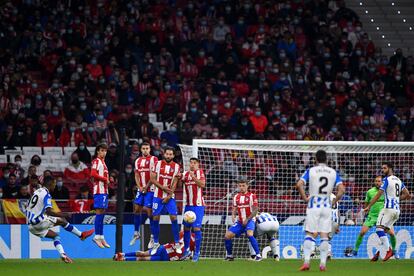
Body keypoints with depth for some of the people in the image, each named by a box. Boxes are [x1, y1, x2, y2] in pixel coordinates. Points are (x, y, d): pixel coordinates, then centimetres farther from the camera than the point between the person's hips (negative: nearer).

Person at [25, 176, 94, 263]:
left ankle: (63, 255, 4)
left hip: (31, 226, 8)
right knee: (62, 220, 3)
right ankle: (81, 235, 12)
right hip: (38, 221, -8)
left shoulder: (37, 192, 15)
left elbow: (28, 207, 24)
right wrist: (63, 215, -19)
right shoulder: (46, 194, -12)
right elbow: (48, 211, -25)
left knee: (55, 236, 16)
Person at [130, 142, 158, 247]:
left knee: (149, 211, -8)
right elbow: (137, 175, 14)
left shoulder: (153, 159, -6)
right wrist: (140, 187, -1)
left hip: (150, 190, -6)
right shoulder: (138, 161, 14)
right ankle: (136, 233, 19)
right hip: (141, 189, 6)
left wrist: (146, 187, -11)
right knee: (136, 209, 5)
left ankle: (153, 237, -2)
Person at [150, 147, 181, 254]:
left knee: (174, 218, -9)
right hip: (158, 196, 0)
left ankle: (177, 244, -3)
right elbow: (152, 179, -2)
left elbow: (174, 183, -2)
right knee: (155, 219, 0)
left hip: (170, 197, 0)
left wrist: (169, 196, -11)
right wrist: (162, 187, -15)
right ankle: (156, 243, 12)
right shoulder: (158, 164, 1)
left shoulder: (176, 166, 2)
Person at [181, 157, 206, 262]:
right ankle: (186, 250, 22)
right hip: (188, 205, 5)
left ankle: (197, 252, -6)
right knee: (186, 227, 10)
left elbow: (202, 184, -17)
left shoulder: (200, 172, -4)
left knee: (196, 228, -10)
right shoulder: (185, 174, 11)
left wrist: (194, 177, -26)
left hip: (198, 205, -5)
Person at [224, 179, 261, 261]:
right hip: (240, 221, 5)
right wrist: (233, 216, -8)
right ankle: (229, 255, 12)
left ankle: (258, 255, -26)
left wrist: (247, 219, -17)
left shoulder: (252, 196, -7)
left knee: (249, 235, -32)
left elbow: (255, 210, -9)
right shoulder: (236, 197, 9)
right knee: (227, 236, -6)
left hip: (249, 220, -5)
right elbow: (234, 209, 14)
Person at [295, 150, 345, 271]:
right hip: (327, 206, 1)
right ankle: (323, 263, 3)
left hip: (313, 205, -1)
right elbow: (341, 189, -4)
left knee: (310, 234, 2)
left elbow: (299, 184, -13)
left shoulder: (310, 171, 0)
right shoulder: (333, 172, 5)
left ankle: (306, 261, -9)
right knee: (324, 235, 5)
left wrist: (305, 198, -3)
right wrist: (334, 201, 7)